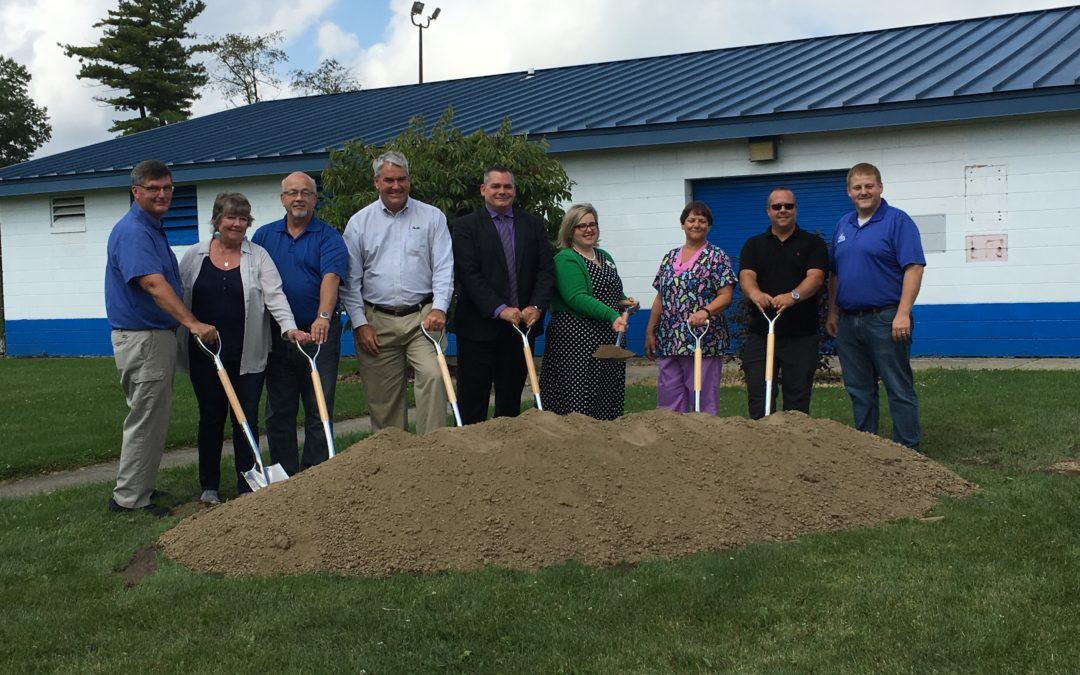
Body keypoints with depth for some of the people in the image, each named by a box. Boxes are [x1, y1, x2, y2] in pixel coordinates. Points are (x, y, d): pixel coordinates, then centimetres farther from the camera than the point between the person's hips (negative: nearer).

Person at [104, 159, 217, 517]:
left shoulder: (152, 229, 15)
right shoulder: (132, 232, -18)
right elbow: (154, 285, -31)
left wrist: (188, 324, 20)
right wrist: (193, 323, -40)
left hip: (157, 336, 10)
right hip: (143, 338, -10)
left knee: (150, 418, 17)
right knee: (146, 420, -4)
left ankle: (137, 489, 28)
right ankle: (129, 498, 5)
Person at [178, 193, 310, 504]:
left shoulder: (258, 256, 2)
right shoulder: (194, 256, 5)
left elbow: (275, 295, -7)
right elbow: (177, 298, 10)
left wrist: (290, 327, -23)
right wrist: (179, 343, 5)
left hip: (248, 355, -1)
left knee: (247, 418, 2)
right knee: (211, 417, 8)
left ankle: (247, 487, 12)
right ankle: (209, 486, 21)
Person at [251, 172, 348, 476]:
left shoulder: (328, 237, -1)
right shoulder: (264, 235, 10)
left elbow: (330, 278, -17)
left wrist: (323, 317, -33)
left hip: (319, 333, -3)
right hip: (276, 335, 3)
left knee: (319, 410, 2)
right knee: (279, 411, 7)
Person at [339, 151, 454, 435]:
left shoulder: (432, 217, 5)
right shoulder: (359, 222, 7)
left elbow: (444, 268, 1)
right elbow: (351, 279, 6)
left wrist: (439, 308, -13)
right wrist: (360, 323, -1)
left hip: (422, 317, -1)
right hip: (377, 320, 1)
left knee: (433, 375, -20)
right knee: (383, 395, 6)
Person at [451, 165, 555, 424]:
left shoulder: (533, 225, 11)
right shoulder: (465, 226, -1)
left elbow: (546, 270, 5)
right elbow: (468, 274, -11)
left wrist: (536, 307, -12)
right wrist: (500, 310, -19)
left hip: (522, 324, 4)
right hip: (480, 325, -3)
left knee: (511, 397, 11)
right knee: (473, 399, 1)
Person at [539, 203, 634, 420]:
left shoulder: (605, 257, 17)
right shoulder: (565, 259, -7)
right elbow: (577, 298, -20)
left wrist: (624, 301, 8)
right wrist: (612, 316, -28)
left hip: (608, 338, 8)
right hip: (576, 339, -8)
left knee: (608, 400, 7)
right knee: (580, 400, -9)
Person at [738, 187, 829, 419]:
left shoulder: (813, 243, 7)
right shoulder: (754, 245, 12)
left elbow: (816, 277, -10)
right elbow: (746, 276, -4)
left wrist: (793, 296, -31)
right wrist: (756, 294, -29)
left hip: (801, 337, -1)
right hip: (759, 335, 1)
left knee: (797, 402, 4)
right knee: (759, 402, -2)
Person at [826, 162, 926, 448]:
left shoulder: (897, 221, -6)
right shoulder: (843, 226, 15)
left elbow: (914, 268, -13)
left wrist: (903, 313, -20)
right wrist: (832, 312, 14)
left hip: (885, 320, -7)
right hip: (848, 322, 7)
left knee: (899, 389, -2)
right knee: (859, 390, 12)